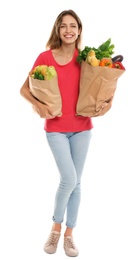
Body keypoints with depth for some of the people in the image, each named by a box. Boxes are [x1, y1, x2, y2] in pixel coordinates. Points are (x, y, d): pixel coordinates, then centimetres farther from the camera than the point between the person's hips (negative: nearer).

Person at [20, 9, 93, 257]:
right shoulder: (45, 57, -5)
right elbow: (24, 89, 1)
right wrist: (39, 105, -16)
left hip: (82, 127, 3)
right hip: (56, 128, -2)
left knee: (76, 182, 8)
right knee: (68, 179, -13)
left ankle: (69, 234, 24)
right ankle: (56, 227, 15)